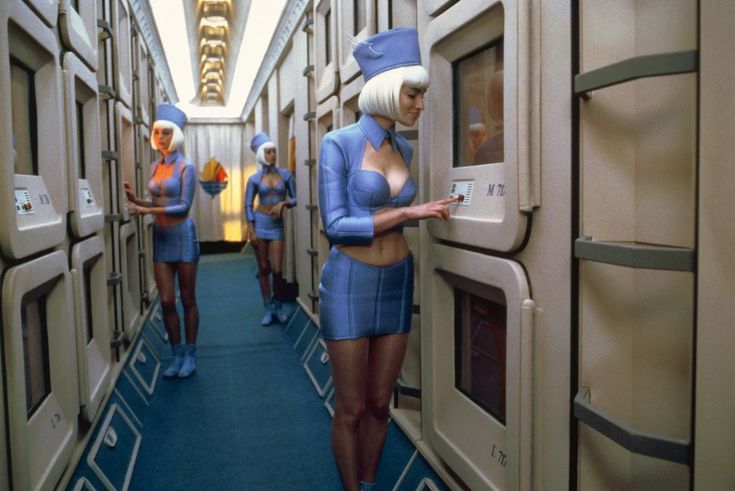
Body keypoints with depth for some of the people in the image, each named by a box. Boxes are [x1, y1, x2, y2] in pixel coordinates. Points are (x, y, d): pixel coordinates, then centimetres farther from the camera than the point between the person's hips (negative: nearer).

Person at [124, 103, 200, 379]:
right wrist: (134, 200, -2)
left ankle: (190, 354, 15)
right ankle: (177, 355, 16)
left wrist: (147, 211, -19)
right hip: (160, 236, 5)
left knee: (187, 298, 4)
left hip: (182, 235, -5)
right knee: (166, 301, 4)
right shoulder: (155, 166, 10)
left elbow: (184, 206, -14)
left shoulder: (185, 167, -8)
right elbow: (158, 202, 15)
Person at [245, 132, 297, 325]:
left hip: (277, 225, 1)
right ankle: (268, 309, 15)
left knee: (277, 270, -5)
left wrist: (282, 203, -14)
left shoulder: (286, 175, 3)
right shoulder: (254, 178, 0)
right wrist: (251, 230, -7)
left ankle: (278, 306, 17)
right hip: (259, 223, 0)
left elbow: (294, 199, 7)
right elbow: (248, 205, 0)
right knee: (263, 268, 4)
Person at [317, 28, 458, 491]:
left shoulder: (405, 149, 7)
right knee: (351, 409, 5)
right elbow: (336, 225, -17)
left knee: (379, 404, 14)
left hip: (397, 283, 5)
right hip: (350, 284, -5)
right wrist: (408, 212, -19)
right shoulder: (338, 144, -10)